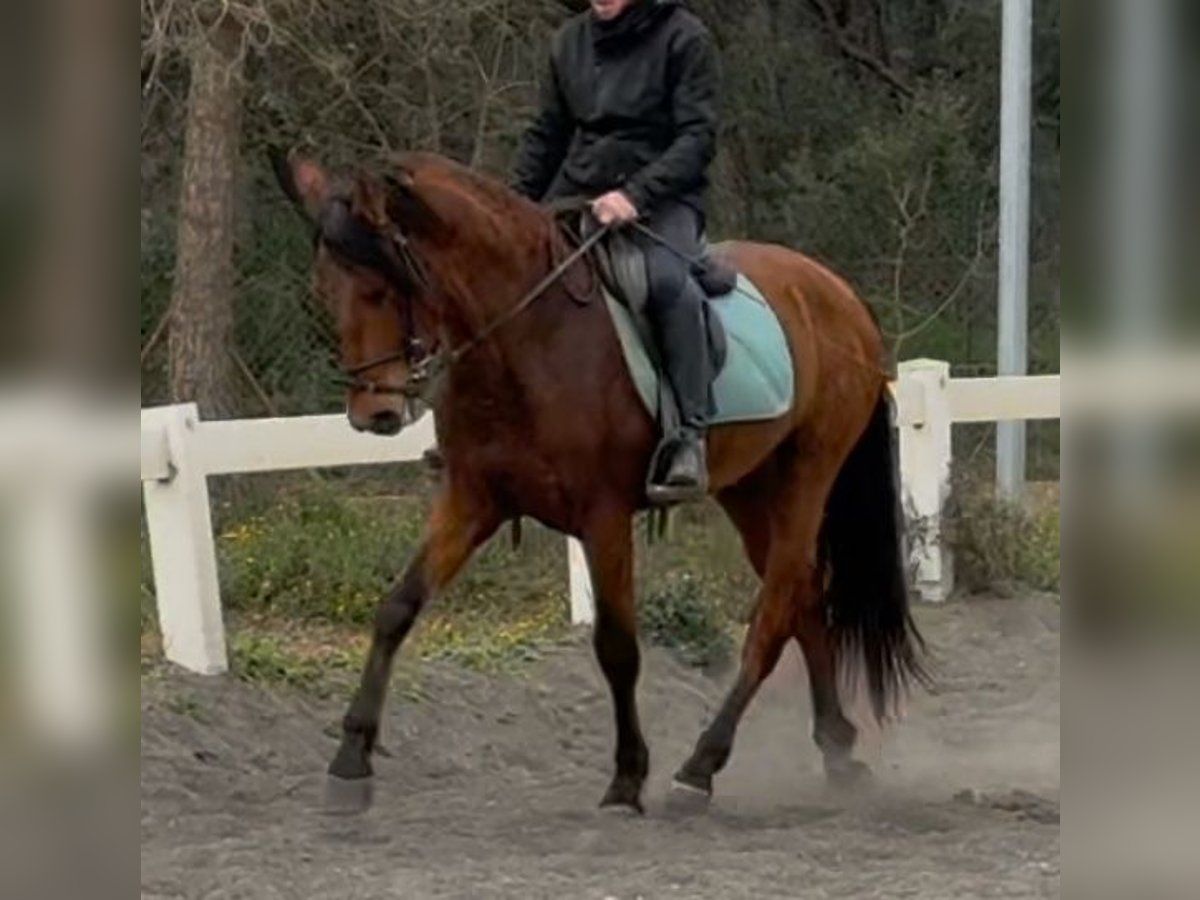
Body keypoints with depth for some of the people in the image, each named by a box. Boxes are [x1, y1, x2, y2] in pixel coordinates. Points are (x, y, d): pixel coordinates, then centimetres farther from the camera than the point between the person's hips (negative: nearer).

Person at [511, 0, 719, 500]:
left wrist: (636, 195, -24)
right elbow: (546, 136, 19)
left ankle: (691, 437, -36)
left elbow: (697, 138, -11)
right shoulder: (571, 41, 11)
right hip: (577, 196, 6)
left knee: (667, 280, -35)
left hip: (662, 200, -6)